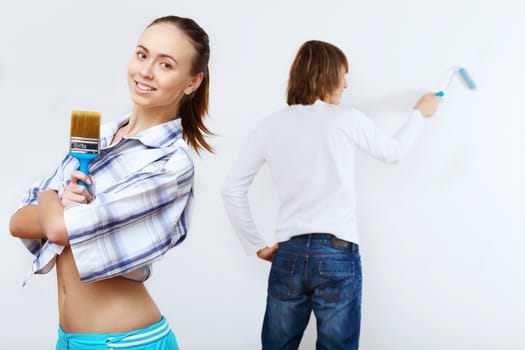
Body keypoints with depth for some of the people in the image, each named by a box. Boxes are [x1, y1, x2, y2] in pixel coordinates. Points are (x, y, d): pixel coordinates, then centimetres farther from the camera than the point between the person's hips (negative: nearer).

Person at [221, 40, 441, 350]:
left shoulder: (270, 126, 5)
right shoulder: (347, 120, -3)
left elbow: (232, 189, 4)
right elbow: (394, 152, 16)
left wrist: (256, 245, 10)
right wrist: (420, 113, 33)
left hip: (288, 254, 3)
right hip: (337, 254, -3)